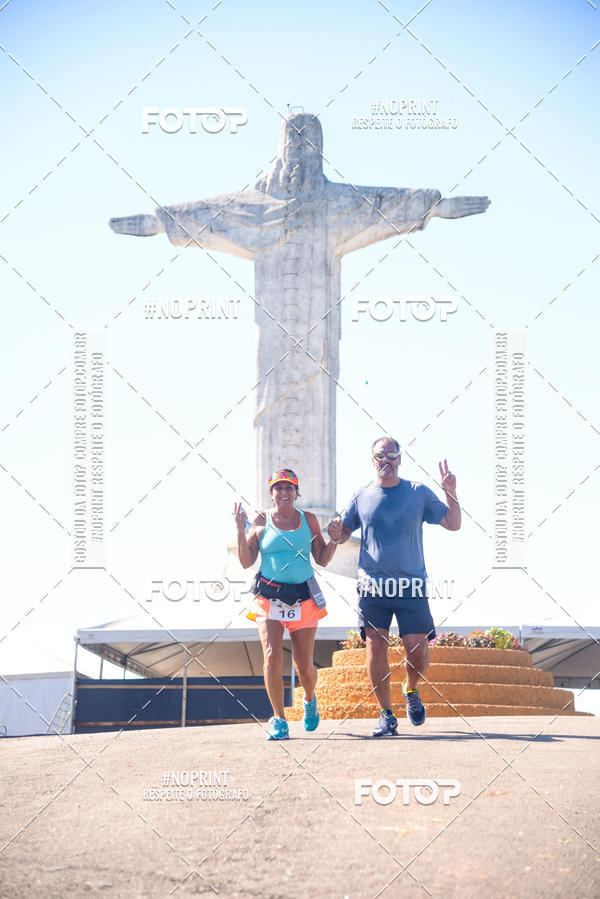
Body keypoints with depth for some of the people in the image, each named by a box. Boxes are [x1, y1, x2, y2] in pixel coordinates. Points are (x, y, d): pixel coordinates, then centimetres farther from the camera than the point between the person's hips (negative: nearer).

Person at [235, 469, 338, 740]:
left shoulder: (308, 520, 8)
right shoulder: (261, 521, 3)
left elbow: (322, 559, 11)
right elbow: (246, 562, 1)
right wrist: (241, 530, -8)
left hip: (303, 598, 1)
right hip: (269, 597, -1)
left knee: (304, 666, 2)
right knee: (272, 656, -16)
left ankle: (310, 699, 36)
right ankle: (278, 719, -5)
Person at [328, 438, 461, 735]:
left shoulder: (418, 493, 6)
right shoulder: (362, 497, 8)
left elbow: (453, 524, 7)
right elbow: (342, 534, 14)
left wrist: (450, 493, -9)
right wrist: (335, 531, -10)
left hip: (411, 586, -1)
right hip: (372, 586, 1)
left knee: (418, 651, -6)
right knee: (375, 646, -7)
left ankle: (411, 690, 26)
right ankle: (386, 715, 4)